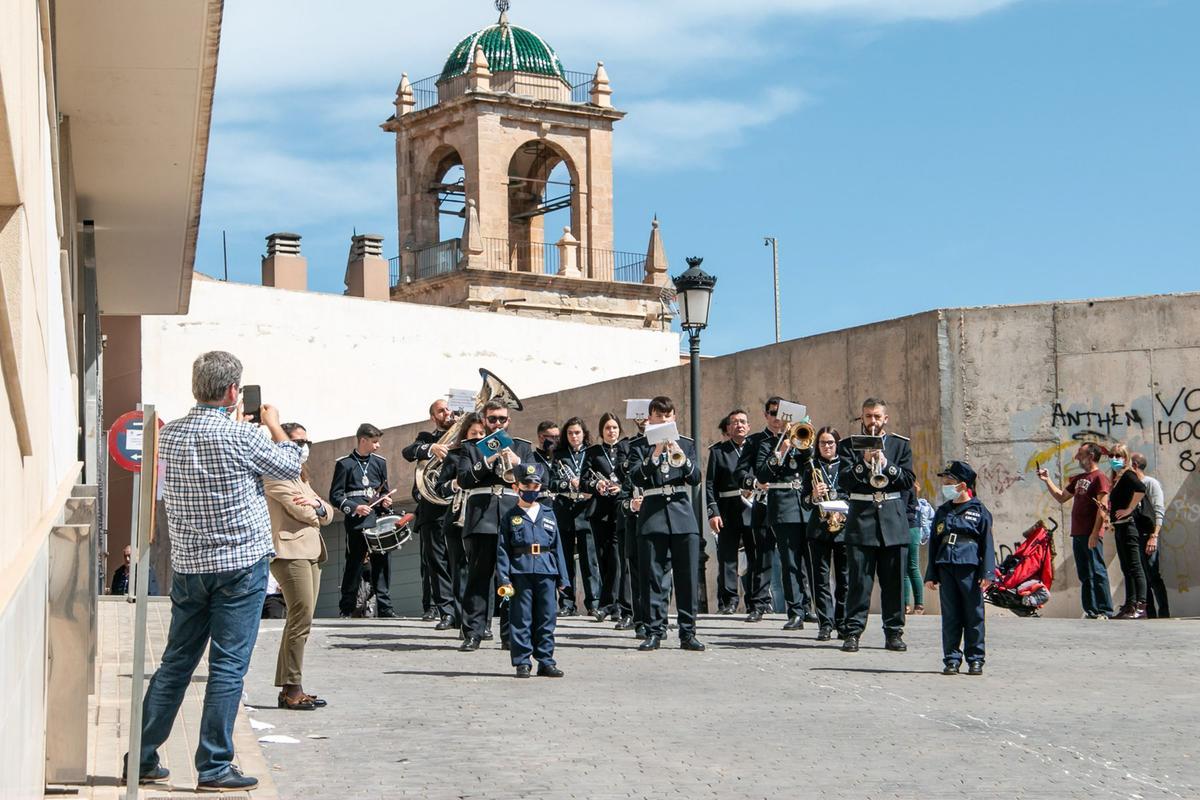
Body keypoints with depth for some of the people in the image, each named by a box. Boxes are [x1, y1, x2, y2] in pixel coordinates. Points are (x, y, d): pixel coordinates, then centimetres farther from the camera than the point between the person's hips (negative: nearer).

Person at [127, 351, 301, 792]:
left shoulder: (169, 433, 1)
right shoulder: (239, 437, -15)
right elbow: (290, 465, 1)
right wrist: (274, 425, 16)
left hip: (188, 565, 6)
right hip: (241, 564, -6)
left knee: (176, 661, 14)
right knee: (228, 665, -1)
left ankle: (142, 757, 17)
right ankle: (214, 767, 0)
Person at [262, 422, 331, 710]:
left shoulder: (300, 477, 26)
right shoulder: (276, 475, -4)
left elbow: (328, 514, 17)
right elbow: (301, 511, -13)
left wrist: (316, 506, -5)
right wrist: (318, 509, 9)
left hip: (311, 553, 10)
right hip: (290, 552, -10)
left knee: (299, 621, 8)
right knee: (301, 619, -13)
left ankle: (289, 689, 10)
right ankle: (292, 689, -11)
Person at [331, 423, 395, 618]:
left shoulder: (379, 462, 15)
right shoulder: (345, 463, 1)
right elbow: (335, 495, -1)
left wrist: (385, 501, 1)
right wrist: (354, 508, -14)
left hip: (378, 519, 4)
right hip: (356, 522, -4)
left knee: (382, 562, -2)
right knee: (353, 563, -1)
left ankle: (384, 607, 1)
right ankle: (347, 609, 5)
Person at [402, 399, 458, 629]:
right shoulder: (427, 438, 14)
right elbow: (408, 452, -7)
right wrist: (431, 448, -24)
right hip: (433, 506, -1)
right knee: (436, 560, -5)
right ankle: (446, 610, -7)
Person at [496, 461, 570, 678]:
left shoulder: (548, 514, 13)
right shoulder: (510, 517, 5)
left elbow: (557, 546, 13)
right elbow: (502, 549, 1)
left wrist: (562, 578, 9)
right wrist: (504, 578, -9)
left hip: (547, 572, 3)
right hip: (520, 572, -3)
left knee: (546, 618, 5)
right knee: (521, 619, 0)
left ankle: (546, 661, 12)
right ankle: (522, 662, 5)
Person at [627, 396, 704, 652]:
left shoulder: (686, 444, 13)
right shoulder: (639, 446, 7)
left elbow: (696, 479, 3)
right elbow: (636, 477, -6)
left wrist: (682, 458, -14)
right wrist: (654, 456, -18)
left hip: (683, 515, 2)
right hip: (652, 516, -2)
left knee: (688, 577, 0)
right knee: (654, 576, -2)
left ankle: (688, 633, 4)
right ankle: (654, 632, 3)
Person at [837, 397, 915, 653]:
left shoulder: (900, 445, 12)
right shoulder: (849, 445, 9)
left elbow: (908, 479, 2)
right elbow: (844, 480, -3)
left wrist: (886, 465, -12)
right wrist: (864, 462, -17)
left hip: (893, 520, 1)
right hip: (861, 519, -1)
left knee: (893, 581, 3)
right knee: (859, 581, -4)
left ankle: (894, 632, 9)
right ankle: (853, 632, -2)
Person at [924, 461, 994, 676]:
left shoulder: (979, 511, 2)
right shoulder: (942, 512, 14)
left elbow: (987, 543, 0)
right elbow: (934, 544, 16)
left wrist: (987, 573, -8)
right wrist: (931, 574, 12)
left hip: (970, 568, -4)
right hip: (946, 568, 4)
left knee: (973, 616, 0)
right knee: (950, 617, 5)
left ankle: (975, 659, 8)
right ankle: (952, 659, 10)